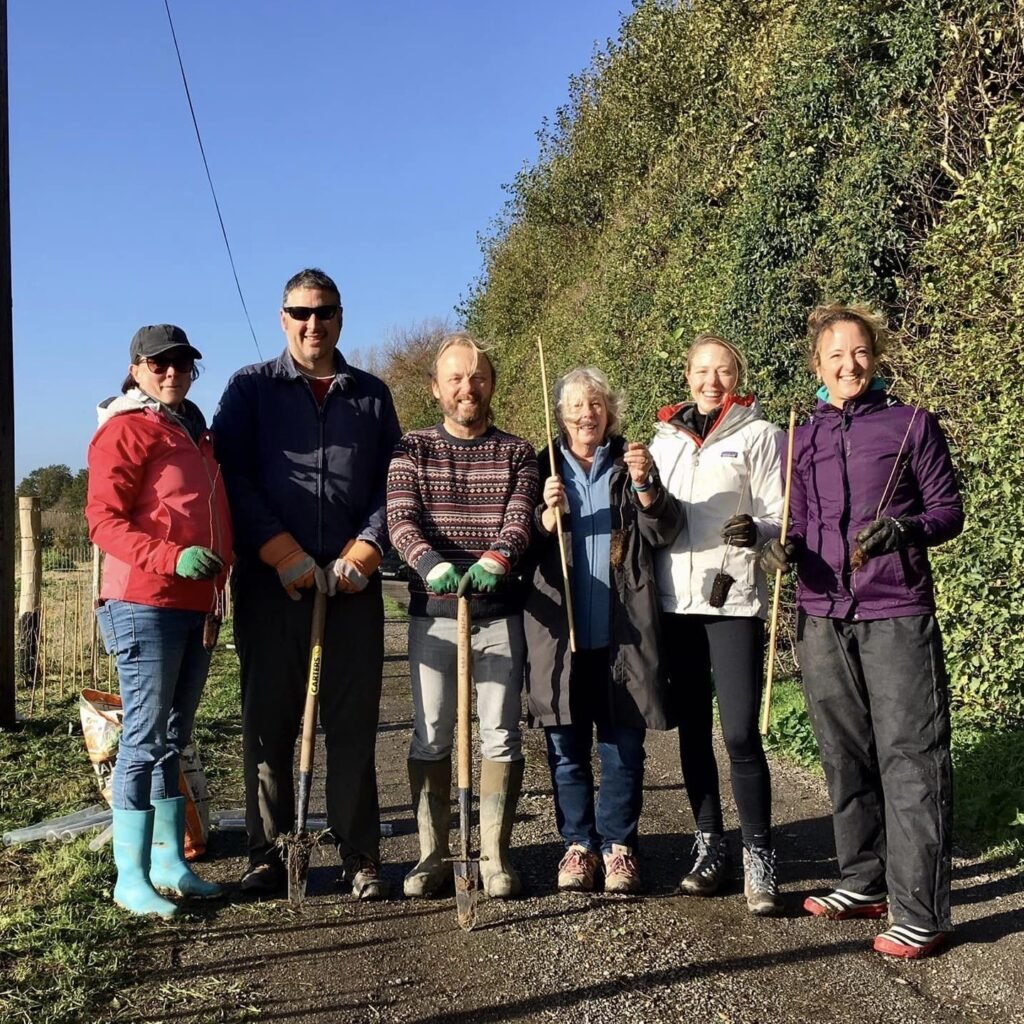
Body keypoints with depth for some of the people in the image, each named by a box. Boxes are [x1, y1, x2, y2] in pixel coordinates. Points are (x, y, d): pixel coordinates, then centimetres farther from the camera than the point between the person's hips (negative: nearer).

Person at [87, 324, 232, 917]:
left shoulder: (196, 431, 19)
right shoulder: (126, 429, -5)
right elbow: (104, 519, -13)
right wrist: (172, 558, -26)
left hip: (200, 605, 8)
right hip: (145, 604, -8)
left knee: (175, 736, 13)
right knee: (144, 737, -4)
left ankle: (169, 861, 22)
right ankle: (131, 877, 5)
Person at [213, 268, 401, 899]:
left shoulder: (372, 395, 16)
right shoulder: (251, 388, 10)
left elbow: (393, 482, 10)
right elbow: (233, 476, 0)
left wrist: (363, 552, -6)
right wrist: (283, 553, -11)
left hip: (353, 584, 1)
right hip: (271, 583, -1)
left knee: (354, 725, 3)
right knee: (269, 723, 3)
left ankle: (360, 857, 11)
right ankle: (268, 855, 14)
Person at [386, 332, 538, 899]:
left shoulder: (516, 453, 7)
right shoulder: (412, 450, 6)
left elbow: (519, 520, -8)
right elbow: (400, 520, -8)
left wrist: (496, 559, -30)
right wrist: (431, 561, -29)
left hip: (499, 613, 0)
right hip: (432, 612, 0)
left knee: (501, 736, 3)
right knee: (430, 737, 5)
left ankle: (495, 855, 15)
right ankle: (432, 854, 17)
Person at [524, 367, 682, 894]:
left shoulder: (631, 464, 9)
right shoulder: (543, 468, 10)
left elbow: (664, 531, -2)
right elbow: (526, 549, 6)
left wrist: (645, 484, -19)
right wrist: (548, 514, -14)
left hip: (623, 631, 0)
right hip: (560, 631, 1)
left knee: (623, 746, 4)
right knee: (566, 747, 6)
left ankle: (619, 846, 17)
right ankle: (579, 844, 20)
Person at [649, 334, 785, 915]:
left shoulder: (760, 435, 2)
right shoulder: (665, 438, 14)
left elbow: (779, 518, -3)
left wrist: (754, 530, -24)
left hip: (734, 600, -4)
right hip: (674, 601, 4)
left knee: (741, 734, -8)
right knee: (693, 730, 9)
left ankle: (759, 860, 5)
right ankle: (711, 849, 22)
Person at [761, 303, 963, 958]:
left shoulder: (912, 425, 3)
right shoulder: (802, 439, 14)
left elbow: (948, 509, 2)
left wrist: (905, 528, -18)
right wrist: (785, 548, -5)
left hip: (897, 614, -4)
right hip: (823, 617, 4)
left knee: (910, 759, -4)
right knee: (845, 757, 11)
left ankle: (921, 913, 3)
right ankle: (864, 884, 26)